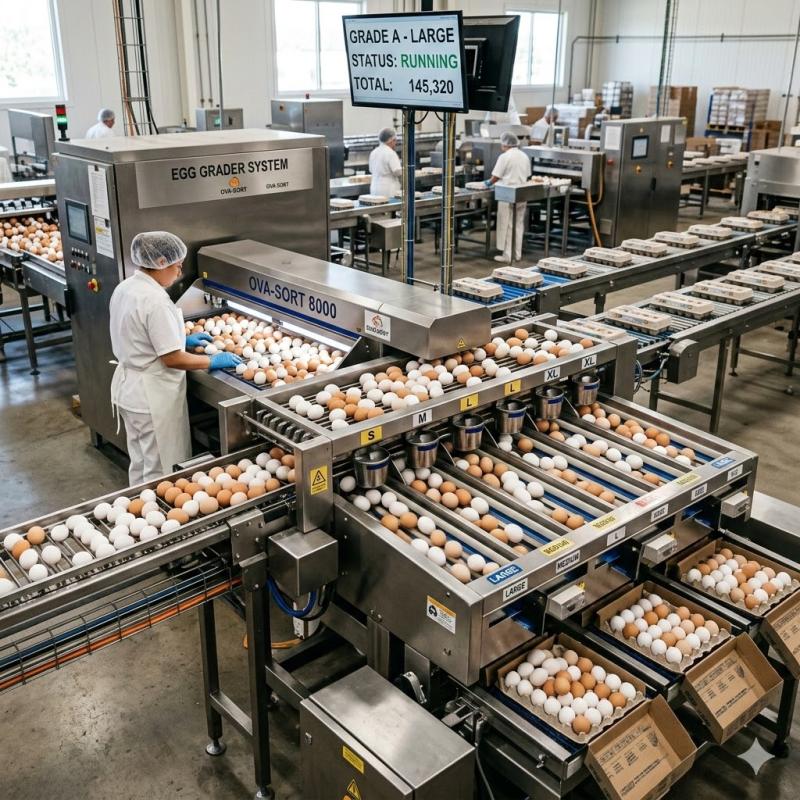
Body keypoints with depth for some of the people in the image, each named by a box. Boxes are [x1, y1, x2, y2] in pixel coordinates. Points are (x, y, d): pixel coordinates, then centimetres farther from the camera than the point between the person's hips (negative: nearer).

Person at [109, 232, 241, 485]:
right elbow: (172, 359, -23)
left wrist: (182, 340, 16)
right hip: (153, 395, -10)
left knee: (141, 464, 23)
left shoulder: (125, 288, 4)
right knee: (163, 472, 4)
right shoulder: (155, 300, -25)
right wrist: (213, 361, -11)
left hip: (128, 387, 10)